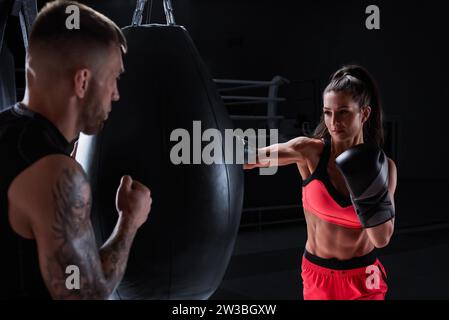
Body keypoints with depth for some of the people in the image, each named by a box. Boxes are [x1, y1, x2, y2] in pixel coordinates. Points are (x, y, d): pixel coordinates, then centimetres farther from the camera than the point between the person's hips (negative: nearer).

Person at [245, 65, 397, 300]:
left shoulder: (383, 166, -11)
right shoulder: (309, 151, -15)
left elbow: (382, 239, -11)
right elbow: (254, 157, -32)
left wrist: (370, 193, -25)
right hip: (317, 276, 0)